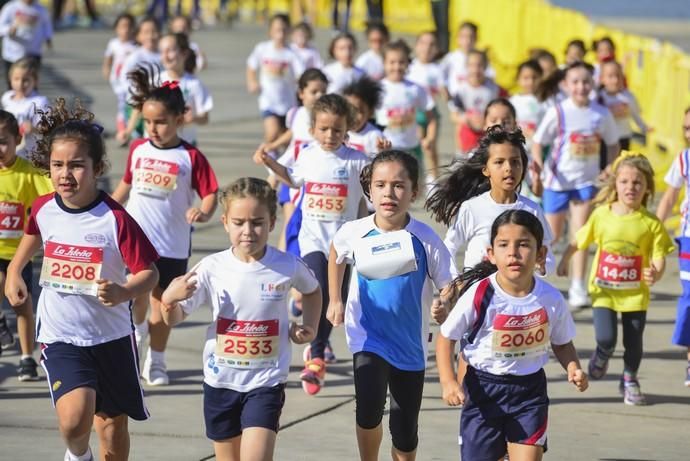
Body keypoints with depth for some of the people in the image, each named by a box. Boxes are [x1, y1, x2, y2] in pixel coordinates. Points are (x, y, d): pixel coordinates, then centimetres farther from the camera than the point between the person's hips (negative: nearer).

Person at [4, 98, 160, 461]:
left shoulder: (115, 219, -18)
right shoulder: (43, 209, -5)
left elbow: (148, 272, -17)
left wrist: (123, 292, -35)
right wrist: (14, 272, 17)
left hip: (111, 336, -1)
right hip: (60, 336, 1)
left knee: (113, 425, 12)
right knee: (75, 420, -20)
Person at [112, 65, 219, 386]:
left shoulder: (190, 157, -9)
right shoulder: (138, 149, 4)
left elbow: (210, 193, -8)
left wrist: (203, 212, -27)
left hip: (172, 244, -2)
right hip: (134, 238, 2)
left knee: (162, 300, 9)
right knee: (137, 293, -9)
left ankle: (156, 361, 21)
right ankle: (139, 328, 23)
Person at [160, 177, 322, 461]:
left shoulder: (288, 267, -9)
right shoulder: (211, 268, -9)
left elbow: (312, 290, 16)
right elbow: (174, 319, -4)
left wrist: (310, 327, 1)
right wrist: (169, 301, -25)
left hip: (266, 382, -2)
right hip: (221, 381, 2)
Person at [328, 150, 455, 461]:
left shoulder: (424, 238, -12)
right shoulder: (354, 233, -7)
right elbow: (336, 257, 17)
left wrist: (446, 307, -31)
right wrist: (335, 301, 17)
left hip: (410, 344, 1)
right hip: (368, 338, -1)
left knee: (405, 434, 8)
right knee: (369, 410, -23)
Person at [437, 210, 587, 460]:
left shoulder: (551, 300, -10)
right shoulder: (479, 296, -18)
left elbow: (562, 343, 8)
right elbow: (446, 338, -6)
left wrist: (573, 369, -12)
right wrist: (448, 381, -19)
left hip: (530, 390, 1)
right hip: (483, 390, -1)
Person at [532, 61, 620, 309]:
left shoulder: (601, 114, -4)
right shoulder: (558, 113, -11)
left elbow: (612, 143, 10)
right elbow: (538, 142, -7)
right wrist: (538, 166, -23)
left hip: (586, 181, 1)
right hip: (558, 180, -1)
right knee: (552, 236, 10)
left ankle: (578, 289, -3)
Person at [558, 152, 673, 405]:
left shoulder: (651, 223, -9)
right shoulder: (601, 215, -5)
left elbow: (659, 257, -12)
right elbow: (578, 241, 10)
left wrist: (656, 274, -31)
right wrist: (564, 260, 16)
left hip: (636, 293, 0)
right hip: (604, 290, 0)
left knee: (634, 343, 9)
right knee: (606, 338, -12)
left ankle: (629, 380, 36)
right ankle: (602, 356, 26)